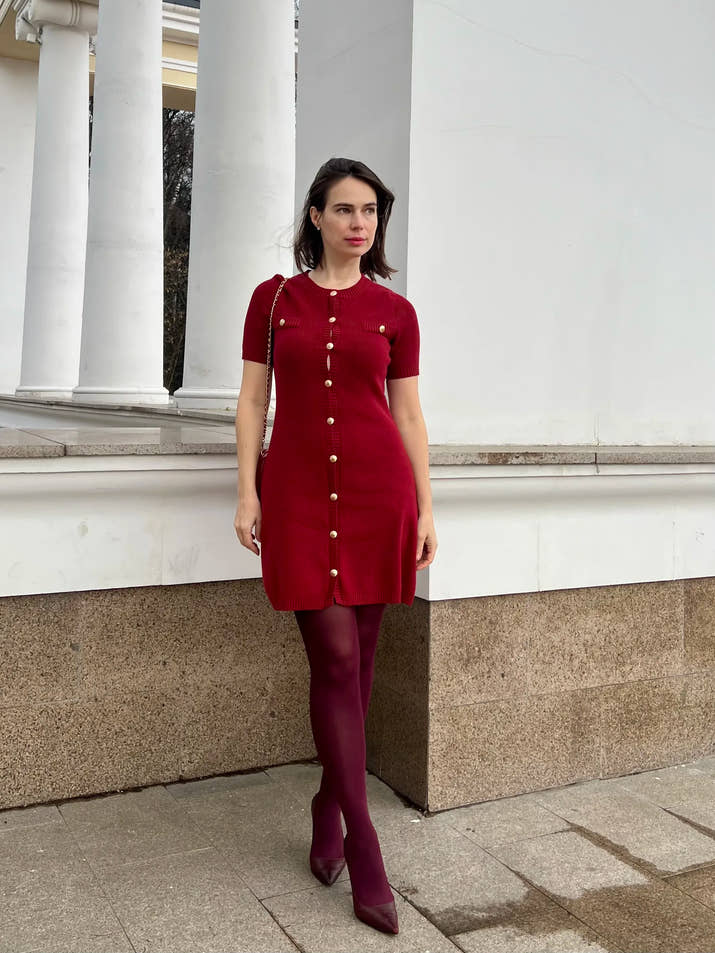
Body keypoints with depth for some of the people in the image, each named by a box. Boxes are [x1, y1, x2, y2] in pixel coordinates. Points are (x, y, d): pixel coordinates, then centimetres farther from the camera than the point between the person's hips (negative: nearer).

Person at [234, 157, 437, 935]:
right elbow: (252, 399, 7)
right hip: (299, 493, -1)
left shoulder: (394, 311, 8)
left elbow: (409, 415, 8)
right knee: (335, 657, -5)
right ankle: (362, 845, 4)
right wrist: (247, 490, -1)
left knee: (356, 658, 5)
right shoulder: (274, 298, 8)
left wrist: (425, 509, 4)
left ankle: (329, 805, 27)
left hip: (377, 491, 1)